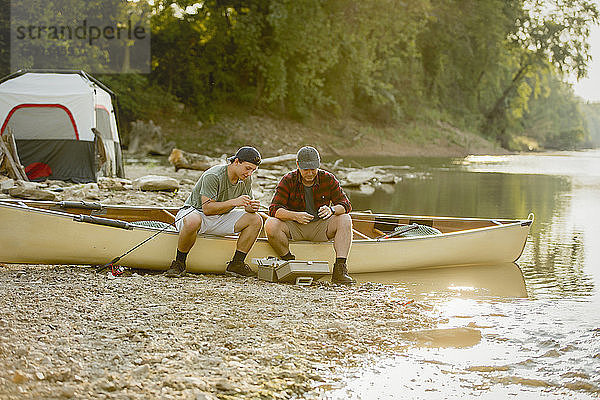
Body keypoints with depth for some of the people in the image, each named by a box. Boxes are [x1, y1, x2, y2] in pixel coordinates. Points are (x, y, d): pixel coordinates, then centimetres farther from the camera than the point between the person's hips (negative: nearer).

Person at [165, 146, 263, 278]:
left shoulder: (246, 179, -3)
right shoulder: (213, 176, -25)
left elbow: (247, 206, 5)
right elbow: (207, 208, -29)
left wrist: (251, 207, -20)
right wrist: (234, 202, -37)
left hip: (221, 217, 7)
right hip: (194, 211, -7)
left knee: (256, 220, -11)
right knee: (193, 222, -43)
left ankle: (237, 263, -7)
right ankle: (179, 263, -22)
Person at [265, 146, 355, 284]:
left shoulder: (328, 179, -5)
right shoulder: (288, 181, -10)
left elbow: (345, 205, -8)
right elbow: (274, 209, -18)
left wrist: (331, 210, -32)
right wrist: (295, 216, -37)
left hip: (320, 228, 2)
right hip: (294, 228, -1)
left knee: (344, 220, -24)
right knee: (271, 225, -30)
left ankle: (340, 269, -31)